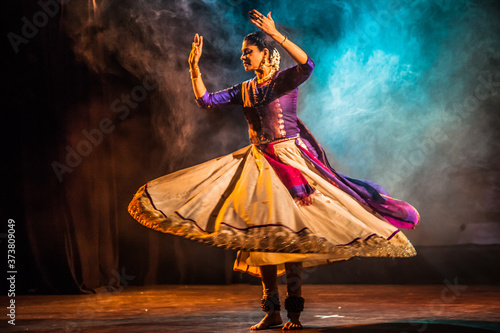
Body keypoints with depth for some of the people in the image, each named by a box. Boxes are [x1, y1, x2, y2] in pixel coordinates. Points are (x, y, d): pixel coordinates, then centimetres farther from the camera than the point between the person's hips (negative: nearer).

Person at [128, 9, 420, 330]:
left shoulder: (286, 79, -4)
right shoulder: (244, 90, 12)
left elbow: (308, 65, -25)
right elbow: (205, 100, 8)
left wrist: (277, 35, -29)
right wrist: (195, 66, -2)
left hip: (289, 159, -6)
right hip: (259, 164, 6)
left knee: (290, 233, -10)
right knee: (261, 235, 3)